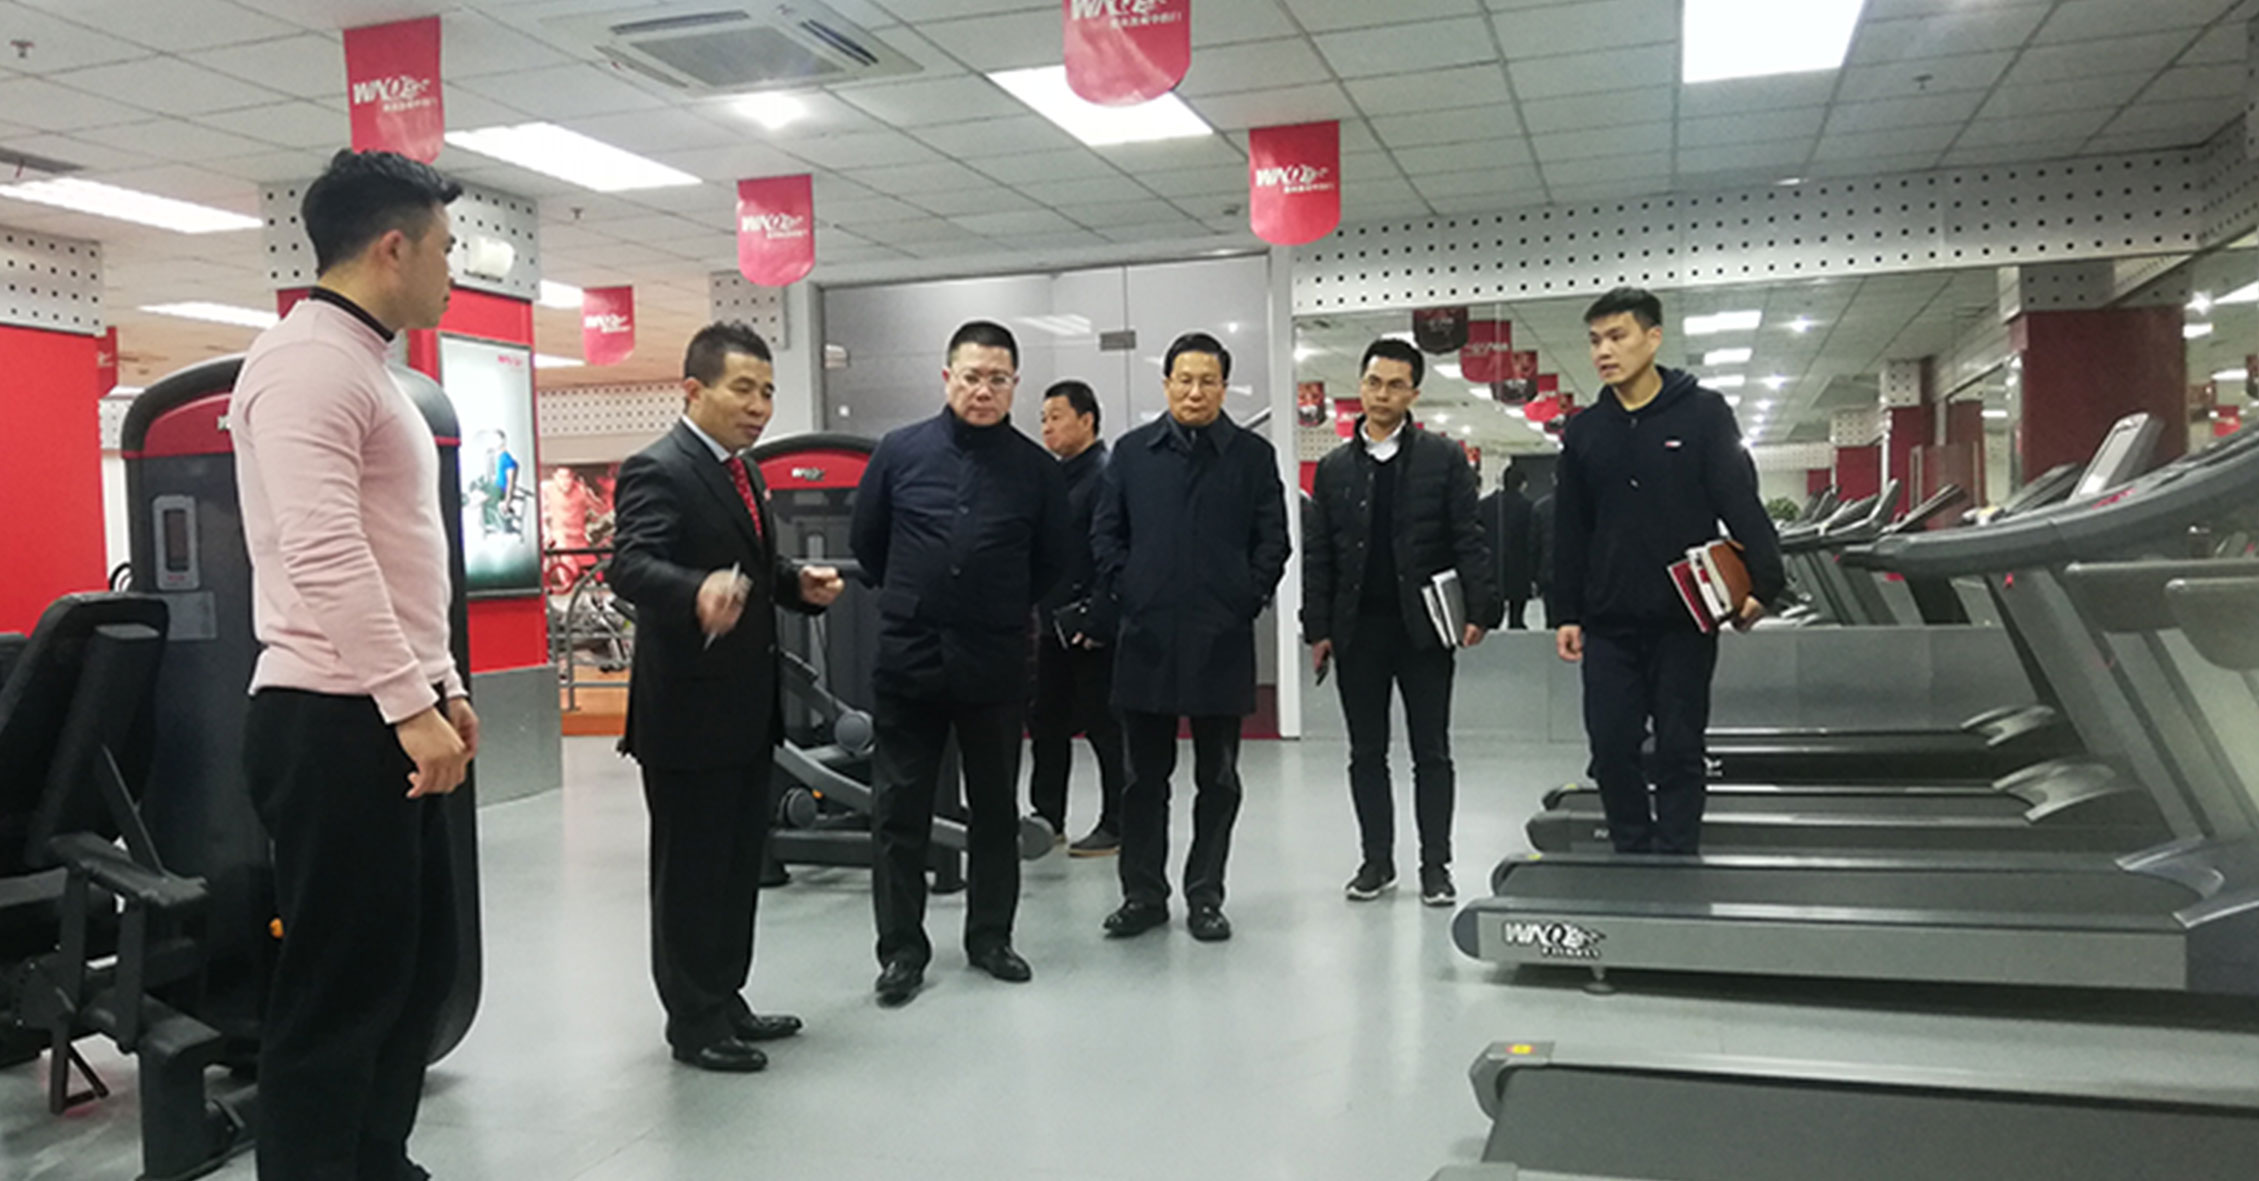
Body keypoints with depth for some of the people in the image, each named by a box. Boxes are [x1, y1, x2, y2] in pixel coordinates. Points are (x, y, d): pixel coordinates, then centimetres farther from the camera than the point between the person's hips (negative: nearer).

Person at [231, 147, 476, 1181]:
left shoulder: (362, 365, 19)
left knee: (415, 970, 17)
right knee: (340, 992, -2)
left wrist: (440, 682, 19)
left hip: (385, 718, 11)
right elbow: (326, 554, -24)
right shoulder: (309, 359, -14)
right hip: (336, 725, -11)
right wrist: (411, 703, -24)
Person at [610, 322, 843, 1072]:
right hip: (688, 713, -9)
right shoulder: (658, 471, -15)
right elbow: (631, 566, -30)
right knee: (690, 870, 4)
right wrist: (699, 593, -50)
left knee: (740, 863, 18)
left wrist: (800, 584, 2)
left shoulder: (742, 473, 13)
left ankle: (724, 1001, 33)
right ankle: (693, 1020, 18)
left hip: (747, 711, 9)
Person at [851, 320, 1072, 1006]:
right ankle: (901, 949, 16)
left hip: (996, 664, 1)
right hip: (909, 659, 0)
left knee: (996, 808, 11)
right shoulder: (900, 453, 0)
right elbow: (865, 542, 11)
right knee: (899, 809, 4)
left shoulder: (1036, 469, 0)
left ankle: (990, 938, 26)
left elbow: (1053, 562, 11)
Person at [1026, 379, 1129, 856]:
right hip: (1053, 623, 9)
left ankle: (1116, 826, 10)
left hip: (1091, 627, -9)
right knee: (1045, 721, 14)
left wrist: (1097, 620, -22)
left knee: (1104, 726, 0)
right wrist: (1040, 613, 15)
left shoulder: (1106, 476, -12)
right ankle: (1047, 819, 25)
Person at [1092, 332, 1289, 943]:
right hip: (1146, 637, 1)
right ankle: (1143, 894, 19)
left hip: (1221, 640, -1)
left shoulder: (1252, 454, 4)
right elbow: (1105, 532, 10)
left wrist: (1246, 599, -4)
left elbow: (1272, 541, 5)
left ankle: (1205, 897, 19)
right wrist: (1123, 592, 0)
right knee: (1145, 774, 8)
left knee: (1217, 779, 7)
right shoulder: (1133, 451, 8)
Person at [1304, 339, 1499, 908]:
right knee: (1366, 752, 8)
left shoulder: (1444, 459, 2)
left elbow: (1469, 541, -1)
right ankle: (1377, 860, 19)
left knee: (1431, 752, 4)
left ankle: (1435, 864, 13)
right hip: (1357, 630, 2)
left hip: (1424, 626, -2)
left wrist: (1479, 610, -11)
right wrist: (1317, 628, 1)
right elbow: (1317, 555, 8)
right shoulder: (1333, 467, 8)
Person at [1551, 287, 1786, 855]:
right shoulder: (1584, 432, 8)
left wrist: (1762, 580, -18)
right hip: (1609, 624, 3)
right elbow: (1570, 532, 11)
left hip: (1684, 620, -3)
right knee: (1612, 749, 3)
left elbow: (1741, 502, -7)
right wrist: (1565, 614, 7)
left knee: (1680, 751, 3)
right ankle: (1632, 857, 19)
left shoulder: (1703, 412, -2)